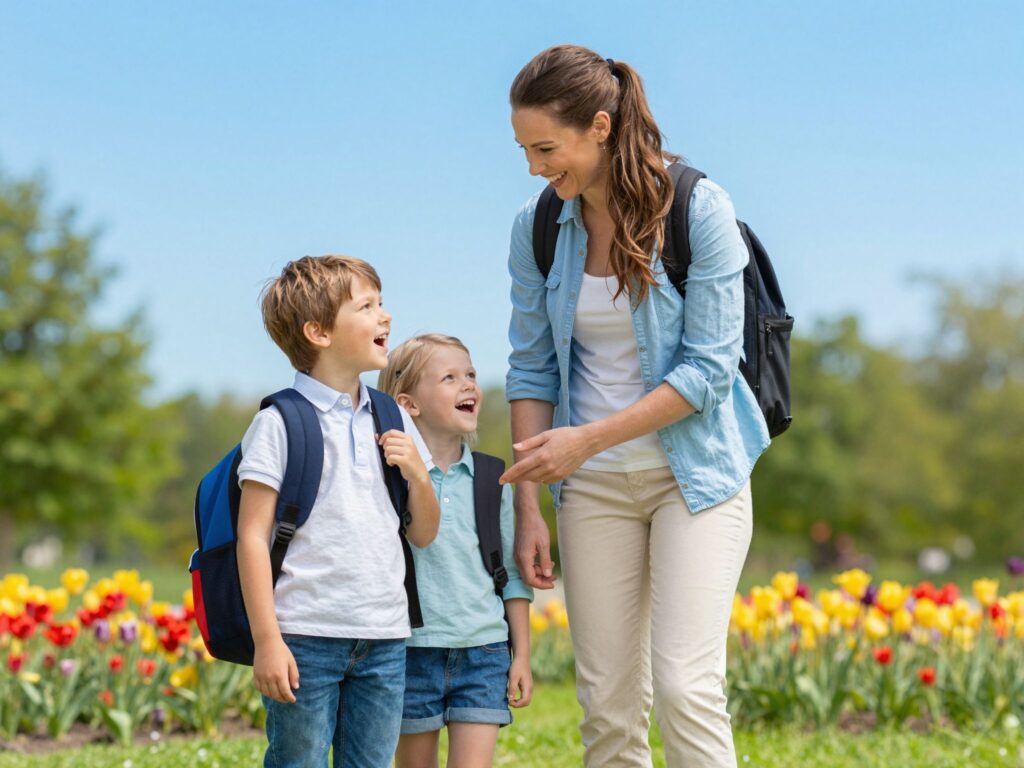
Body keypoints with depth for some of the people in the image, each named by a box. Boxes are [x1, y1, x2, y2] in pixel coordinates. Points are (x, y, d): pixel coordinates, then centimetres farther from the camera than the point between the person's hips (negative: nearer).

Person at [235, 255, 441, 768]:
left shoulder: (392, 421, 13)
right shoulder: (280, 423, -5)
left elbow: (422, 535, 18)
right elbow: (253, 536, -8)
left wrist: (418, 475, -2)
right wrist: (266, 640, -13)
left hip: (384, 639, 5)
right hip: (306, 637, -5)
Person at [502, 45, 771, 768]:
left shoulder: (700, 211, -14)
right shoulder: (537, 227, 0)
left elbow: (709, 367, -15)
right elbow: (531, 369, 6)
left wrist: (586, 439, -19)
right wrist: (528, 506, 0)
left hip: (694, 471, -4)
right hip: (595, 487, 4)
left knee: (685, 687, -14)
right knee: (608, 705, 2)